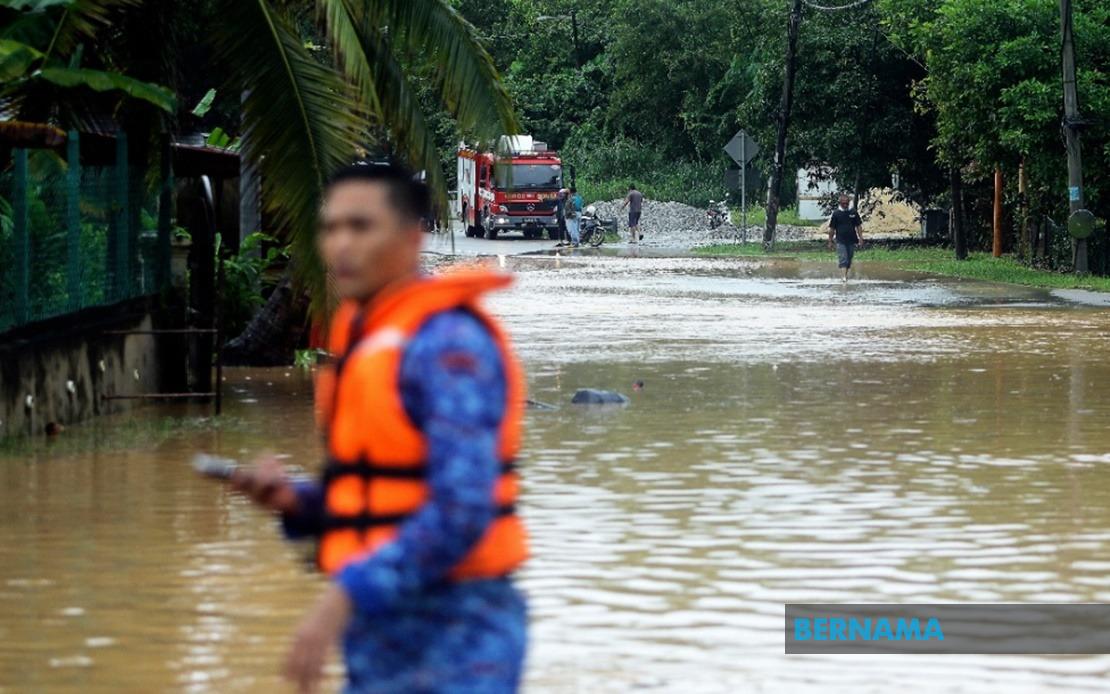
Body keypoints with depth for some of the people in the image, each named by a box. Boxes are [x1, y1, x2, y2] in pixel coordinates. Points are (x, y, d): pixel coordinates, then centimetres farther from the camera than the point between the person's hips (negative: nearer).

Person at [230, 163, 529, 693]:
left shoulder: (448, 342, -15)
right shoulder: (365, 340, 16)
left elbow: (460, 511, -24)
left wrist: (344, 597, -26)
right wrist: (295, 502, 4)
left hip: (454, 640, -10)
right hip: (385, 641, 10)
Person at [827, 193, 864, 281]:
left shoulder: (853, 213, 6)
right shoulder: (836, 214, 0)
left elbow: (858, 226, 9)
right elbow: (831, 229, 3)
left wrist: (861, 238, 1)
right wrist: (830, 242, 1)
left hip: (851, 241, 3)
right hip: (841, 241, -3)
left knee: (849, 260, 10)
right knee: (843, 260, -13)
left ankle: (846, 275, 22)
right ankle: (844, 277, -21)